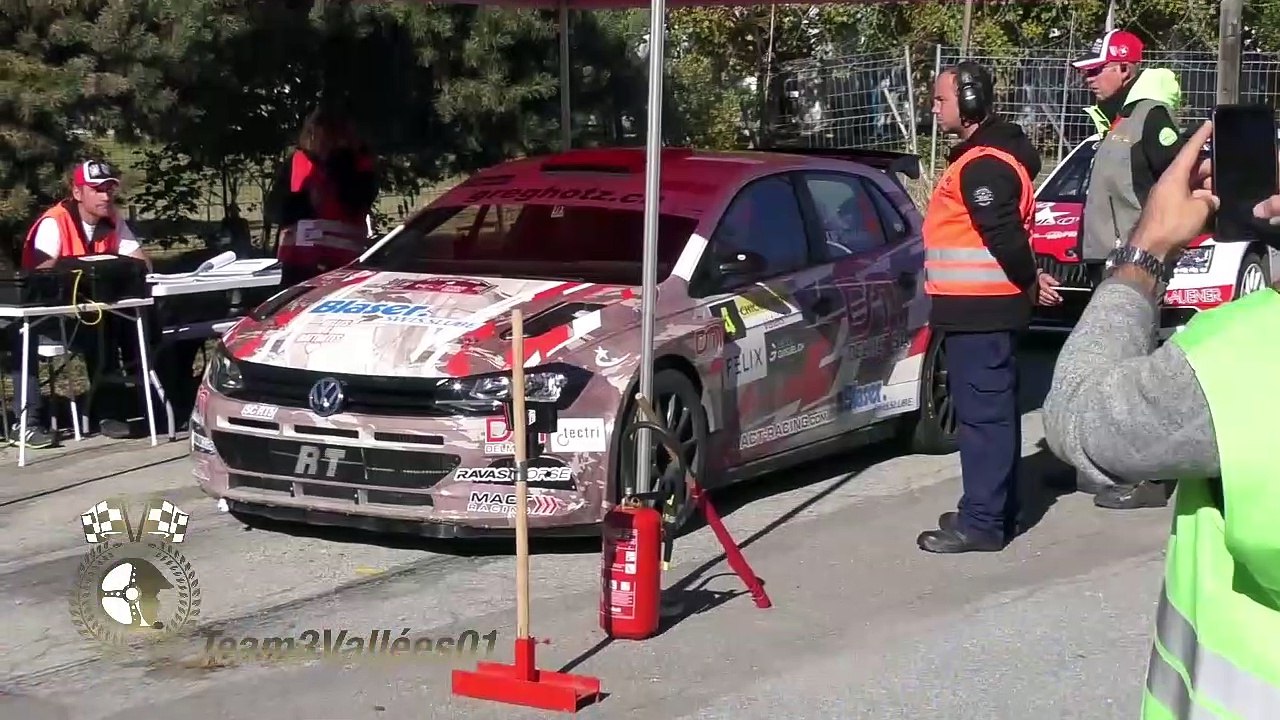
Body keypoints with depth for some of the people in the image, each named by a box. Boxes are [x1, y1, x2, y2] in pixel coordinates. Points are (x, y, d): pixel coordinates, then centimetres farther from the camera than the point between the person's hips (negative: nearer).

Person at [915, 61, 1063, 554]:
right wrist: (1029, 281, 15)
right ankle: (993, 510, 25)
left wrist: (1029, 281, -10)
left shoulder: (983, 164, -18)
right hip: (981, 307, 11)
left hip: (979, 310, -11)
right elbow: (1006, 233, 20)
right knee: (991, 410, 16)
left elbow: (1004, 234, -24)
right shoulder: (986, 154, 17)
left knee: (983, 412, -8)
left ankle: (982, 523, -5)